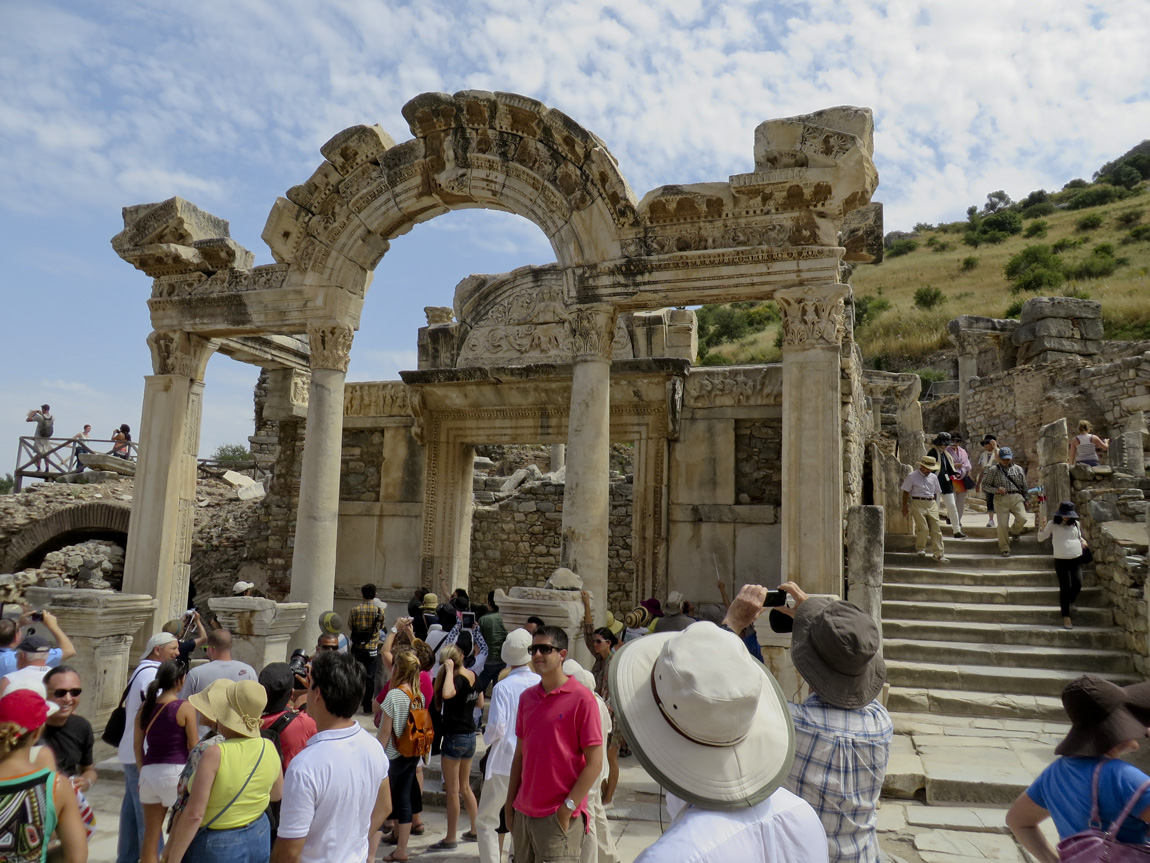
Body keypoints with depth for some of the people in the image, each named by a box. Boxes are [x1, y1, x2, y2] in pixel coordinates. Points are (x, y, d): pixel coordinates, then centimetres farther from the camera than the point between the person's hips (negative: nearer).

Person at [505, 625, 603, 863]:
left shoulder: (581, 698, -10)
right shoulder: (526, 698, 8)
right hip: (523, 813, 6)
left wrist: (568, 808, -14)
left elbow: (594, 762, -11)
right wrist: (510, 803, 10)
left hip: (560, 816, -6)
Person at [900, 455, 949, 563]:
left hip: (931, 503, 5)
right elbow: (906, 492, 0)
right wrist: (905, 507, -3)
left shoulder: (933, 477, 14)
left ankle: (938, 554, 0)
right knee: (923, 528, -11)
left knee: (936, 529, -3)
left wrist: (935, 505, 16)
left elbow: (936, 493, 22)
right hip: (918, 503, -5)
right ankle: (920, 548, 14)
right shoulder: (912, 476, 0)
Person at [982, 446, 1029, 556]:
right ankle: (1004, 548, 7)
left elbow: (1024, 486, 18)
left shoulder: (1018, 469, 11)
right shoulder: (993, 470, 3)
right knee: (1002, 524, -6)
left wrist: (1025, 500, 20)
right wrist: (996, 490, -12)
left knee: (1022, 518, -18)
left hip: (1016, 498, 2)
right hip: (1001, 499, -2)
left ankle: (1014, 531, 19)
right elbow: (984, 484, 4)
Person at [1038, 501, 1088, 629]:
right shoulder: (1053, 524, -4)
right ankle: (1066, 617, 7)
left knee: (1077, 584, -2)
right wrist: (1043, 527, -18)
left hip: (1076, 559, 3)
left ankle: (1069, 602, 33)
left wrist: (1082, 540, 2)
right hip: (1061, 560, -3)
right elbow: (1040, 538, -2)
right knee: (1065, 587, -1)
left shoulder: (1075, 523, 6)